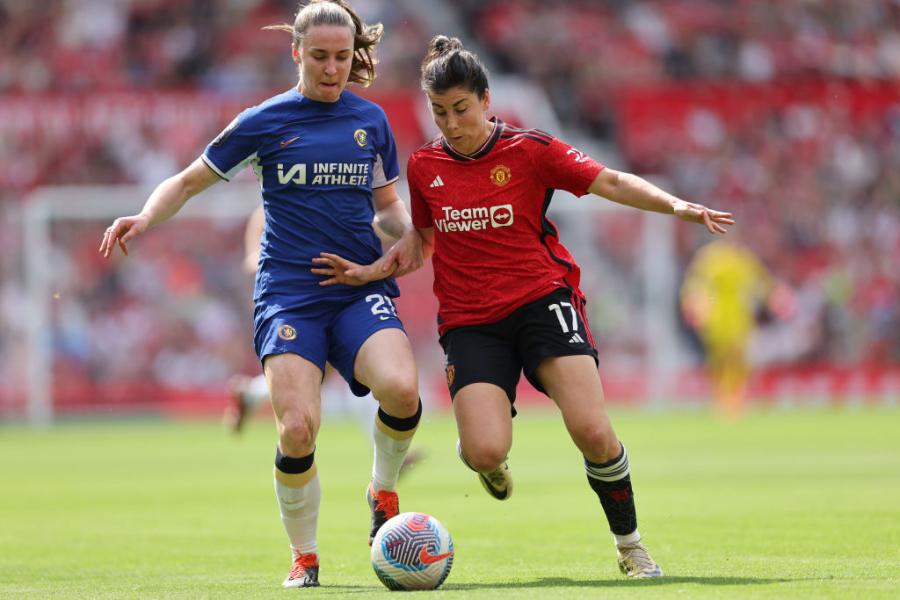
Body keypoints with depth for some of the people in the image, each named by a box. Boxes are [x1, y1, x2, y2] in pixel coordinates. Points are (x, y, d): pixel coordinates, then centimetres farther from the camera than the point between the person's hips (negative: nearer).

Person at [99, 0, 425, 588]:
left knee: (401, 388, -29)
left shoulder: (371, 120, 11)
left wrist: (408, 234, 3)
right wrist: (144, 218, -9)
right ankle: (304, 557, 6)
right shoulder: (264, 122, 2)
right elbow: (188, 181, 9)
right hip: (288, 292, -2)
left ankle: (383, 491, 2)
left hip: (361, 287, 2)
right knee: (298, 429, -19)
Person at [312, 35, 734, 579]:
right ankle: (487, 458, 19)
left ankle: (630, 545, 2)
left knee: (592, 431, -21)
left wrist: (674, 205, -17)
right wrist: (367, 272, 8)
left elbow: (612, 183, -2)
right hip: (469, 323, 2)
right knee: (486, 452, -21)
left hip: (542, 299, -2)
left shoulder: (530, 150, -1)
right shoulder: (423, 167, 8)